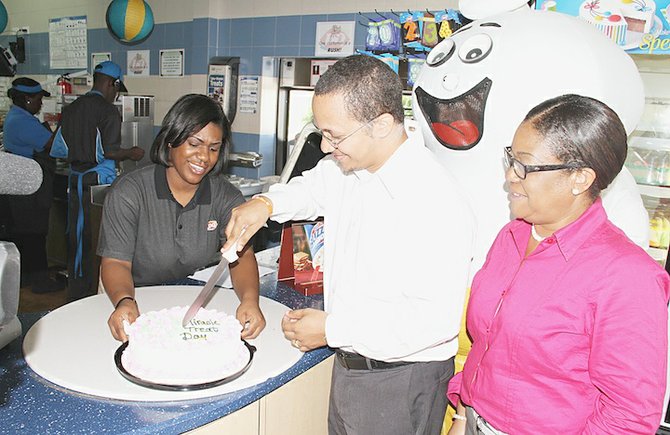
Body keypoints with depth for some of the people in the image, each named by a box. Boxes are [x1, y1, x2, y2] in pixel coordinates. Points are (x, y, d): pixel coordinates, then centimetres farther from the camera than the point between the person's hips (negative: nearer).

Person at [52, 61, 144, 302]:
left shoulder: (71, 109, 9)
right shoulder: (108, 111, -11)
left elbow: (59, 149, 12)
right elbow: (108, 151, -19)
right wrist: (131, 153, -2)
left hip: (76, 180, 7)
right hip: (99, 181, -7)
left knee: (77, 237, 13)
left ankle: (75, 293, 24)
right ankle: (95, 294, 10)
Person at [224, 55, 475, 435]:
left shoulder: (434, 200, -28)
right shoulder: (345, 166, -2)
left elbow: (437, 316, -30)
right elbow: (312, 188, 20)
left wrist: (333, 329, -23)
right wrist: (266, 203, -1)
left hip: (401, 383, -7)